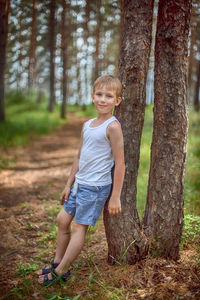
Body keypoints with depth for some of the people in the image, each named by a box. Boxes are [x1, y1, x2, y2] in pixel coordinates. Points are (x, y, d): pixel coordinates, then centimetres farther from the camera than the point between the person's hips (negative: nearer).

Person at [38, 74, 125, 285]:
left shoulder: (113, 126, -16)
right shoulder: (88, 125, 8)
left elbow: (120, 164, -17)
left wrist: (115, 197, -17)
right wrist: (69, 185, 17)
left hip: (95, 187, -8)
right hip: (79, 183, 8)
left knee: (79, 227, 1)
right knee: (62, 220, 14)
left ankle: (60, 272, 13)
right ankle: (57, 262, 29)